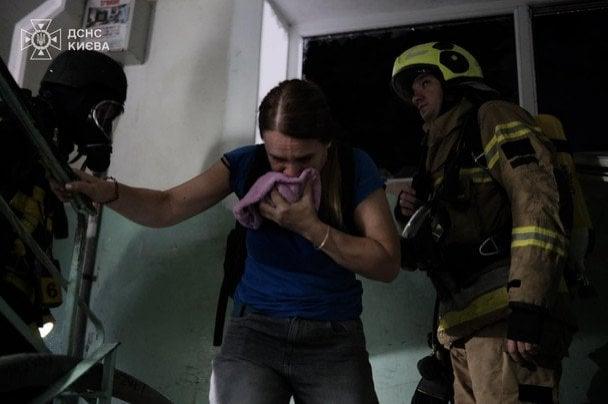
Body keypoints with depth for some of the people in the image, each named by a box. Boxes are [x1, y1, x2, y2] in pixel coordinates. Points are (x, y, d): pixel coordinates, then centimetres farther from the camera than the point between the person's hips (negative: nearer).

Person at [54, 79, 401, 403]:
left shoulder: (356, 168, -7)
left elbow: (388, 265, -9)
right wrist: (108, 191, -25)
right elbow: (166, 208, -6)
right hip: (255, 329, 1)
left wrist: (310, 227, -19)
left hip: (335, 339, 0)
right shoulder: (247, 163, -3)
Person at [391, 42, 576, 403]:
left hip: (504, 315, -9)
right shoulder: (442, 147, 27)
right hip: (467, 321, 9)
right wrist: (416, 216, 11)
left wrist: (529, 306, -24)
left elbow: (539, 199, -15)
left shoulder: (493, 117, 1)